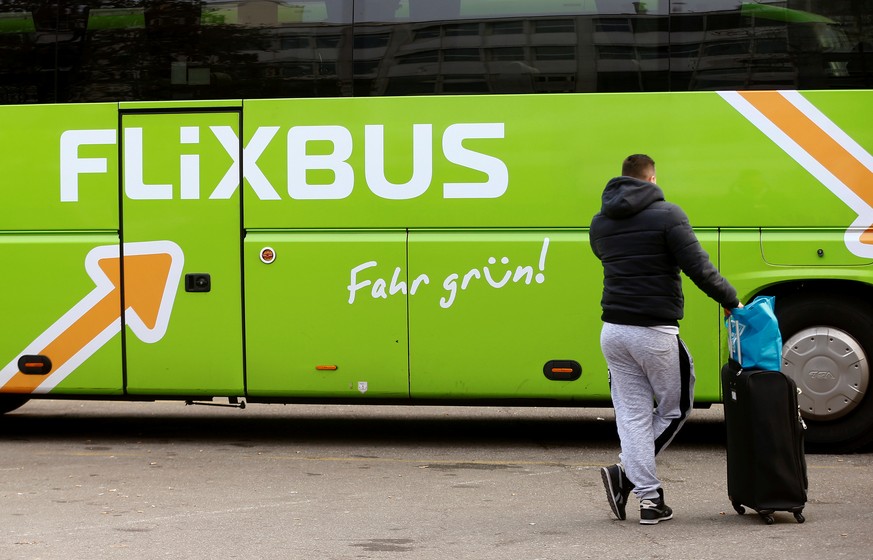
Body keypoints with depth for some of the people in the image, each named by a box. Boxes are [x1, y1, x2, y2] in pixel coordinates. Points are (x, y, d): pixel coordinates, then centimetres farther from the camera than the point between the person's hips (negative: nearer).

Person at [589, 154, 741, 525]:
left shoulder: (600, 222, 10)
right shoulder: (666, 215, -9)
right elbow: (699, 269, -14)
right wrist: (731, 301, -1)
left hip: (613, 331, 5)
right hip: (655, 333, -5)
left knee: (632, 414, 9)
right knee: (675, 408, 11)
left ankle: (649, 498, 2)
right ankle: (625, 473, -3)